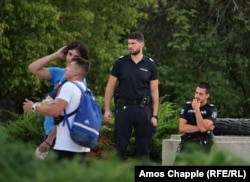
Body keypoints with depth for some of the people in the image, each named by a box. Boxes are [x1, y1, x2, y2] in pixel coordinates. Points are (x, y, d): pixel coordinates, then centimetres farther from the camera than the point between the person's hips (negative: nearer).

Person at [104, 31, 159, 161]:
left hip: (143, 109, 0)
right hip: (124, 107, 0)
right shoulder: (120, 63, 3)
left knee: (144, 146, 4)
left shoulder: (150, 65, 3)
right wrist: (107, 109, 0)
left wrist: (154, 115, 0)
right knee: (120, 145, 2)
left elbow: (154, 91, 5)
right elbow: (110, 87, 6)